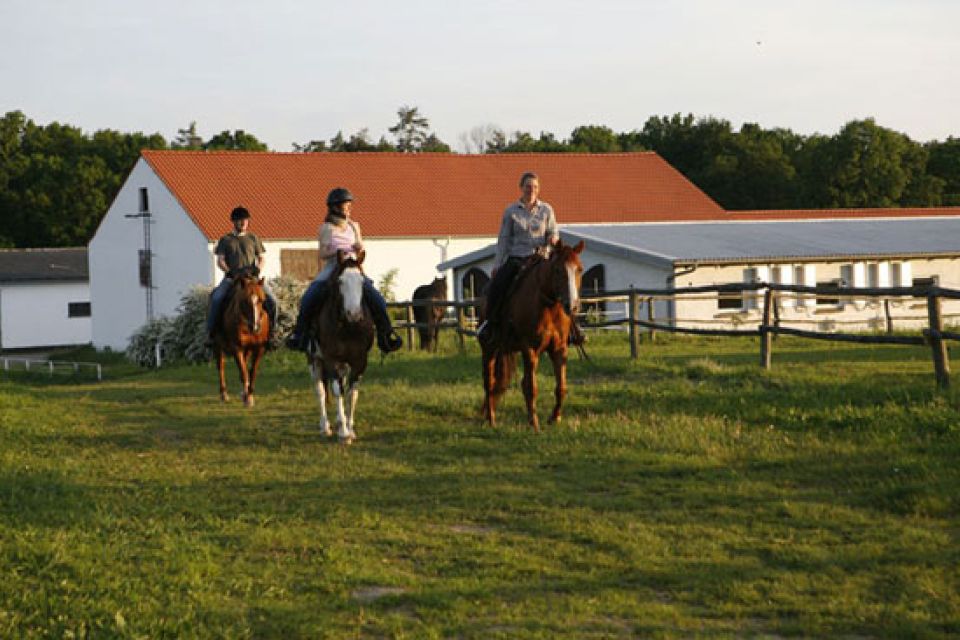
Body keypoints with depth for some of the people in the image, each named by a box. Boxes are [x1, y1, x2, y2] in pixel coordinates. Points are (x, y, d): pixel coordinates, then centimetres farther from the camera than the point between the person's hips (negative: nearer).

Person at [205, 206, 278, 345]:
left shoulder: (253, 239, 16)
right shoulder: (226, 239, 12)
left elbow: (261, 258, 16)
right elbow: (220, 260, 6)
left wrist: (258, 269, -5)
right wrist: (229, 271, -12)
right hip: (231, 277, -1)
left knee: (271, 299, -20)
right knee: (216, 298, -29)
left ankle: (271, 330, -4)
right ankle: (211, 332, -19)